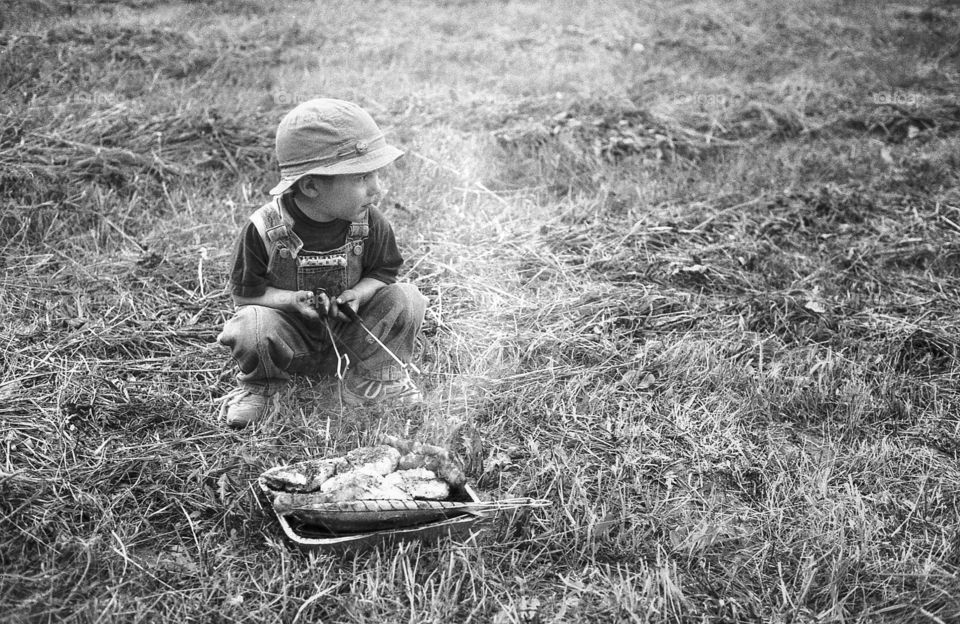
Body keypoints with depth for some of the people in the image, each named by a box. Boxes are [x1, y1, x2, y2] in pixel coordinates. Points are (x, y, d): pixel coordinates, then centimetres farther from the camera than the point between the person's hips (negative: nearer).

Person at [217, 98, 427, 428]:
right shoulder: (264, 228, -20)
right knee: (251, 326, -34)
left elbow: (383, 271, 2)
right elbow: (245, 291, -11)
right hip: (291, 333, -2)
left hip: (348, 327, 3)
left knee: (404, 299, -19)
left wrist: (358, 293, -20)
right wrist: (292, 299, -29)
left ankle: (372, 384, 0)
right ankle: (258, 388, 1)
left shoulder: (370, 223, -13)